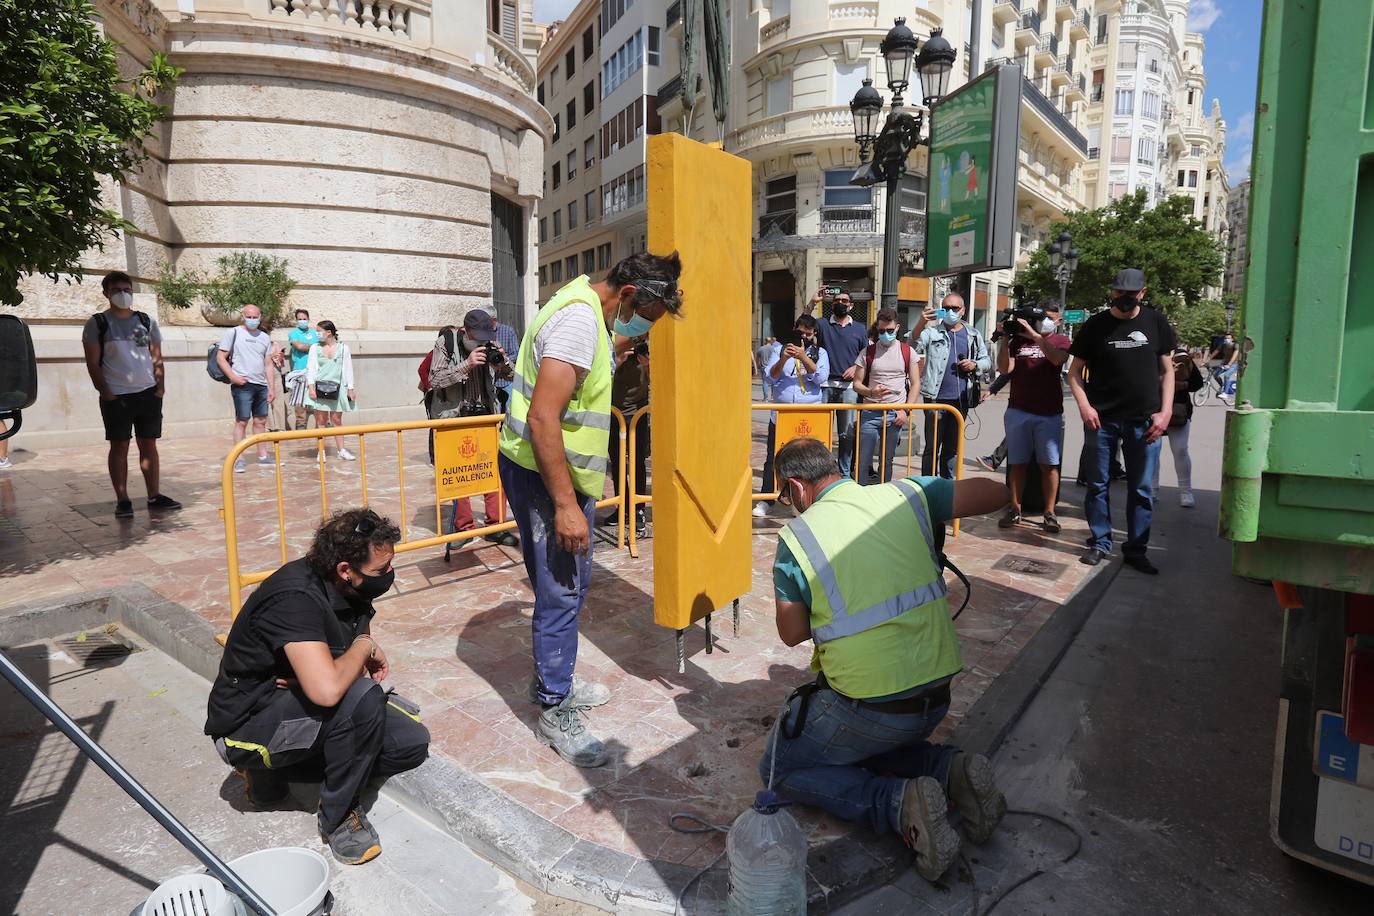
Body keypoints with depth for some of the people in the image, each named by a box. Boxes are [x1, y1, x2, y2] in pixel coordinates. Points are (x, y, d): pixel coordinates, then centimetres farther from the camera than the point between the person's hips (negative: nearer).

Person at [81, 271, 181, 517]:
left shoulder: (147, 321, 10)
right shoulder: (97, 323, 1)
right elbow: (93, 363, -1)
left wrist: (160, 387, 2)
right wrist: (105, 392, -9)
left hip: (148, 394, 3)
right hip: (116, 396, -3)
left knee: (149, 445, 6)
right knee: (119, 446, 1)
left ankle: (155, 496, 11)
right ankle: (122, 500, 5)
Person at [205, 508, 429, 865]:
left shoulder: (350, 589, -6)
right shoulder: (296, 598, -31)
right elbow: (327, 690, -43)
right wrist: (365, 646, -24)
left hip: (295, 702, 8)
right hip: (247, 724, -8)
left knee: (412, 742, -3)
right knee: (360, 698, -33)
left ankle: (273, 768, 10)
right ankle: (339, 815, -9)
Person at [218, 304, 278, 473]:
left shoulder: (265, 337, 15)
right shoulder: (233, 333, 2)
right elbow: (220, 357, -1)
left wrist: (271, 387, 10)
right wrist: (233, 377, -11)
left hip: (261, 385, 5)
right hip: (242, 385, -4)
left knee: (260, 421, 9)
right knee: (241, 421, -4)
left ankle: (263, 455, 16)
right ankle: (239, 459, 0)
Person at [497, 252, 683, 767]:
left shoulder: (586, 309, 10)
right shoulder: (579, 319, -22)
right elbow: (541, 419, -29)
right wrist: (565, 506, -28)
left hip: (560, 472, 10)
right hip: (543, 476, -10)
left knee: (567, 584, 19)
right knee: (562, 592, -1)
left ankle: (554, 680, 37)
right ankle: (555, 710, 14)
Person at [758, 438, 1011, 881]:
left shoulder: (796, 536, -13)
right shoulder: (905, 495, -4)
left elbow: (791, 633, -3)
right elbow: (998, 492, 5)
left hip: (866, 708, -6)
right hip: (936, 697, 6)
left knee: (780, 769, 16)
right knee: (869, 746, 34)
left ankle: (900, 804, -5)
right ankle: (951, 770, 7)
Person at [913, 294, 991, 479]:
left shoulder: (973, 335, 12)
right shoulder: (932, 332, 1)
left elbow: (987, 360, 16)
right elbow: (913, 346, -17)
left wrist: (975, 365, -6)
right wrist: (921, 323, -32)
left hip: (961, 400, 4)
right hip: (936, 398, -3)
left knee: (952, 448, 12)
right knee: (932, 447, -1)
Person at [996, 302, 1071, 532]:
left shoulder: (1061, 341, 7)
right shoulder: (1019, 339, 8)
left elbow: (1057, 358, -16)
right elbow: (1004, 368, -3)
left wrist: (1035, 335, -20)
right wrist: (1004, 338, -10)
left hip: (1049, 413, 0)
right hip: (1018, 411, 1)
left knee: (1049, 464, 2)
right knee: (1018, 463, 5)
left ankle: (1049, 513, 9)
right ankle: (1015, 509, 13)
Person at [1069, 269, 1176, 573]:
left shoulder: (1156, 323, 6)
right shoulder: (1096, 325, 2)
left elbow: (1166, 370, 10)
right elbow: (1075, 370, 5)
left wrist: (1165, 411, -1)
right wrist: (1084, 406, -9)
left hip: (1144, 421, 1)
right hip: (1101, 419, -1)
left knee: (1142, 489, 6)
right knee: (1098, 484, 6)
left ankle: (1136, 549, 16)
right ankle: (1100, 543, 18)